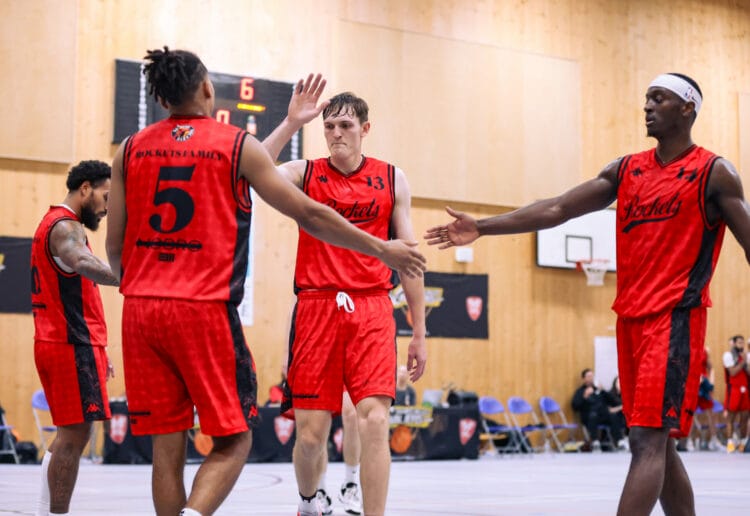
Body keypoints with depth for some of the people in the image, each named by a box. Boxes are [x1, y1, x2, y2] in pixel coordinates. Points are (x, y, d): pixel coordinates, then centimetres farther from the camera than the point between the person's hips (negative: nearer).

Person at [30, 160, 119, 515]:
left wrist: (97, 351, 24)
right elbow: (84, 264, -37)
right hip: (72, 345, -10)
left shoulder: (55, 224, 20)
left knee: (70, 435, 14)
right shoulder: (65, 227, -12)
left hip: (58, 343, 10)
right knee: (74, 435, -7)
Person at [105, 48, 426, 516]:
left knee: (167, 445, 10)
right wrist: (383, 249, 12)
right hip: (206, 308, -4)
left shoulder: (130, 150, 9)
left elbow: (115, 246, 11)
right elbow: (309, 215, 2)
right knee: (232, 440, 4)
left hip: (141, 308, 4)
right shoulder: (237, 145, 0)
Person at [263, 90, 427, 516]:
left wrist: (420, 332, 9)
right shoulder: (305, 173, 6)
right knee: (311, 433, 2)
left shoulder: (392, 179, 9)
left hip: (371, 309, 0)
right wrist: (291, 124, -20)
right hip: (316, 308, 0)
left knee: (374, 420, -15)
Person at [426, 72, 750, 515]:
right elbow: (558, 209, 9)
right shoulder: (626, 170, 13)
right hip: (631, 316, 7)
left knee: (648, 439, -14)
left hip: (675, 317, -7)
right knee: (658, 443, 11)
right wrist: (483, 227, 2)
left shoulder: (714, 173, -2)